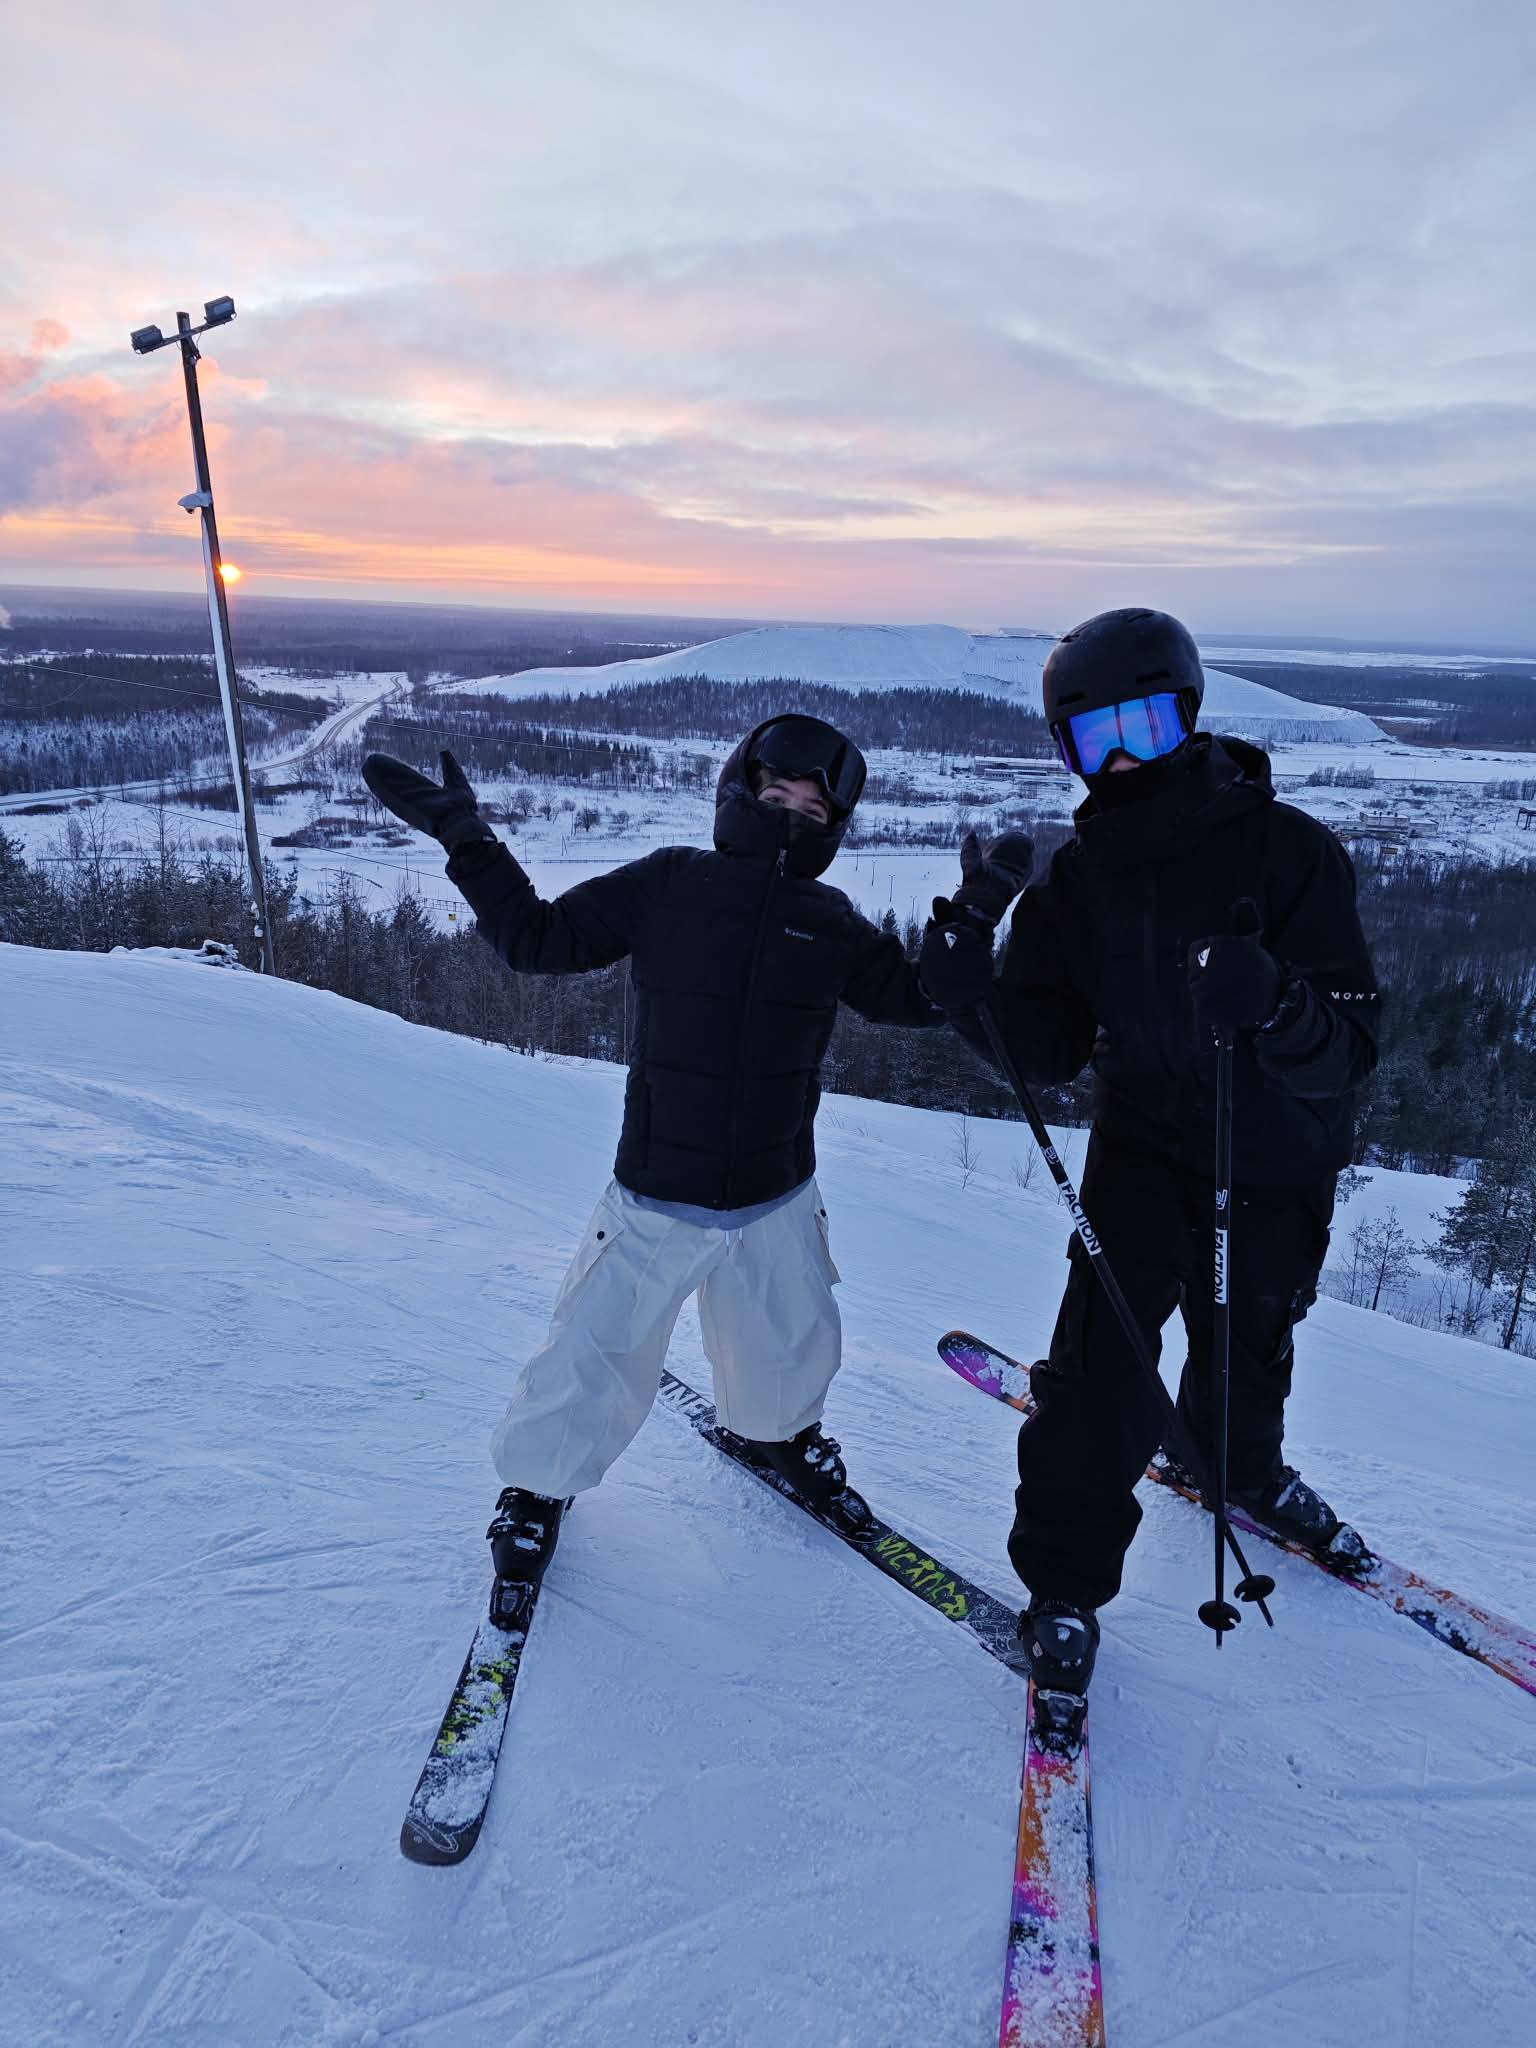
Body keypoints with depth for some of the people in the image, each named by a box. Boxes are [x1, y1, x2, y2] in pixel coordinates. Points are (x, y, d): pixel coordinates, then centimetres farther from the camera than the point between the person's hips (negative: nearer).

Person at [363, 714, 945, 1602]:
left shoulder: (832, 926, 1)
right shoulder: (666, 886, -7)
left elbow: (920, 998, 7)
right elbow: (539, 938, -3)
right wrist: (466, 839, -10)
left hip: (779, 1201, 3)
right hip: (658, 1198, -3)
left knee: (793, 1351, 20)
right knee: (598, 1358, 4)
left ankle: (784, 1433, 55)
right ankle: (541, 1481, 34)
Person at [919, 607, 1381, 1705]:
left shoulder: (1290, 849, -21)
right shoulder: (1076, 877, -9)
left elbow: (1350, 1049, -24)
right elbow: (1047, 1049, -10)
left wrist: (1274, 1007, -46)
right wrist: (966, 963, -25)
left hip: (1280, 1160, 0)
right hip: (1145, 1142, 1)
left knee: (1248, 1342, 21)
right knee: (1111, 1336, -16)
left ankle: (1238, 1462, 56)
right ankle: (1067, 1573, 5)